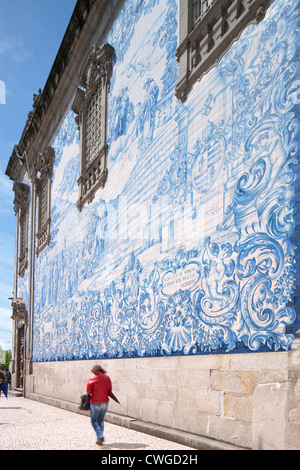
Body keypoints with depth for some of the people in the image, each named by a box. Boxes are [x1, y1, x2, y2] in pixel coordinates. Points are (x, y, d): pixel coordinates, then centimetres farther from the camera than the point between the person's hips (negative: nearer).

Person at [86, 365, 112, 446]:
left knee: (94, 421, 7)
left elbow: (88, 391, -5)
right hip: (105, 402, 4)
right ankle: (99, 439, 20)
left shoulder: (92, 379, -11)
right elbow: (110, 391, 7)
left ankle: (100, 436, -13)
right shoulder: (107, 378, 2)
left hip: (95, 402, -4)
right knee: (101, 420, 17)